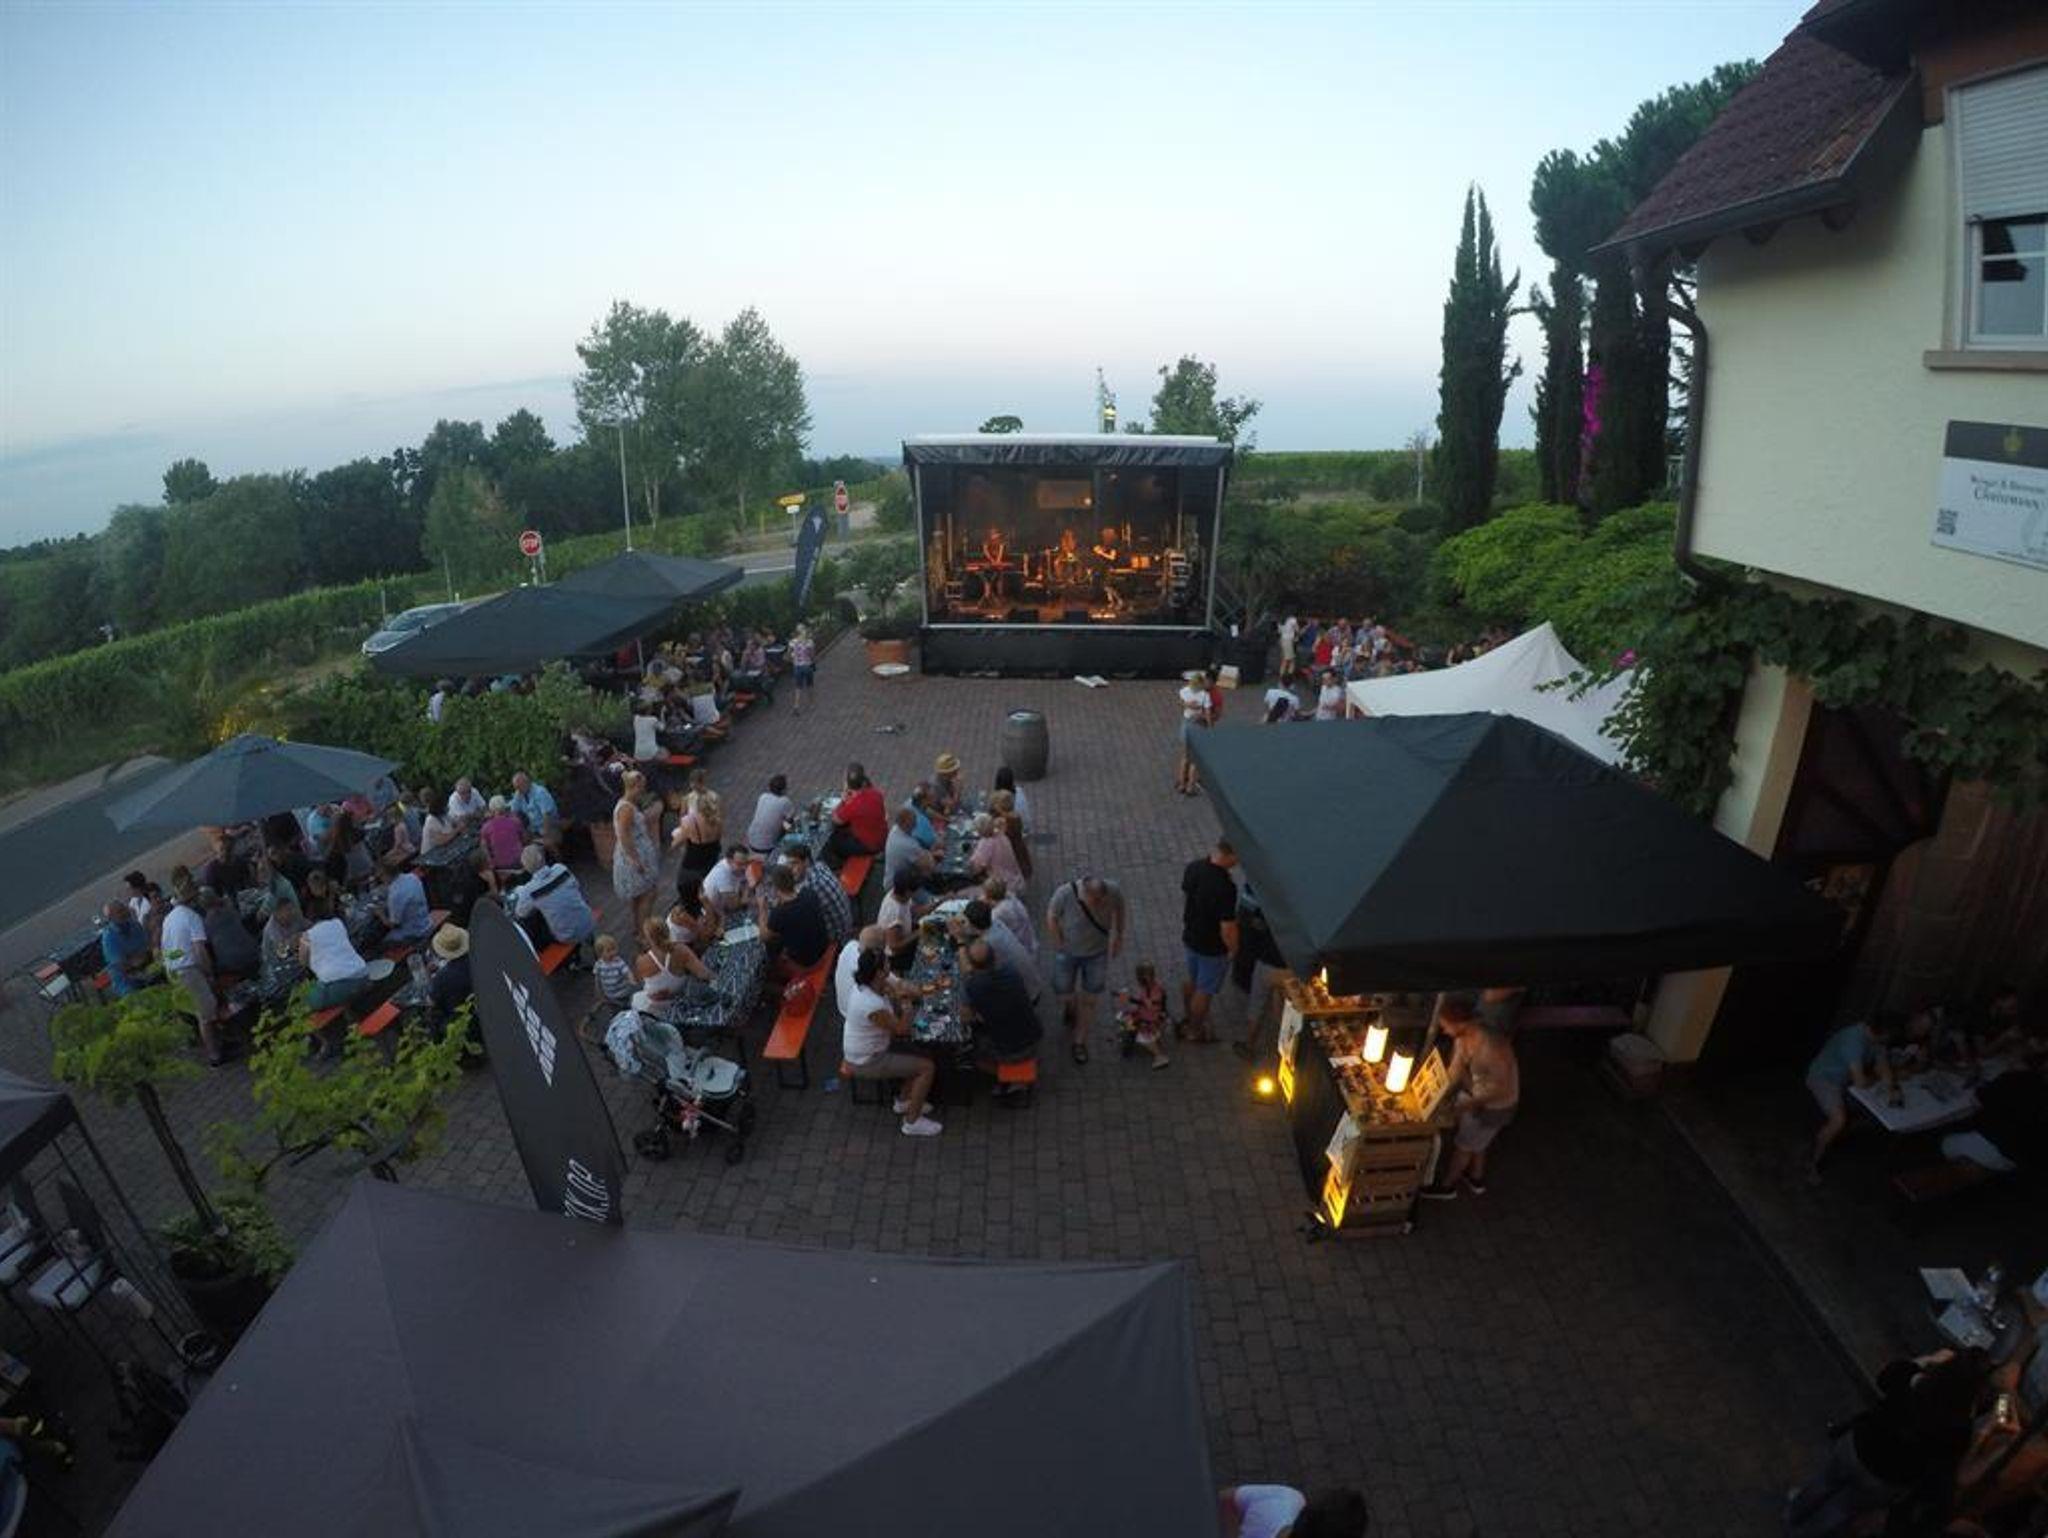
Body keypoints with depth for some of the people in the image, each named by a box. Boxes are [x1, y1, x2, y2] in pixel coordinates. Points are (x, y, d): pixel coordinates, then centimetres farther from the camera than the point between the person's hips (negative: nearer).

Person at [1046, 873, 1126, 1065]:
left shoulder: (1114, 891, -29)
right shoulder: (1065, 894, -34)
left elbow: (1120, 909, -5)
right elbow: (1051, 917, -14)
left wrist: (1119, 937, 5)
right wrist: (1059, 946, -10)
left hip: (1097, 953, 1)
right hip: (1068, 952, -1)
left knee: (1089, 1000, 11)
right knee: (1064, 995, 14)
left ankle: (1079, 1042, 34)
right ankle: (1071, 1011, 52)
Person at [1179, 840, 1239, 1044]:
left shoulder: (1193, 867, -13)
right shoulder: (1225, 888, -36)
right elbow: (1227, 929, -28)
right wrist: (1234, 951, -9)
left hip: (1190, 938, 7)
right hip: (1212, 948, -7)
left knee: (1192, 981, 30)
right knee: (1205, 991, 18)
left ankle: (1186, 1018, 51)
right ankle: (1195, 1030, 39)